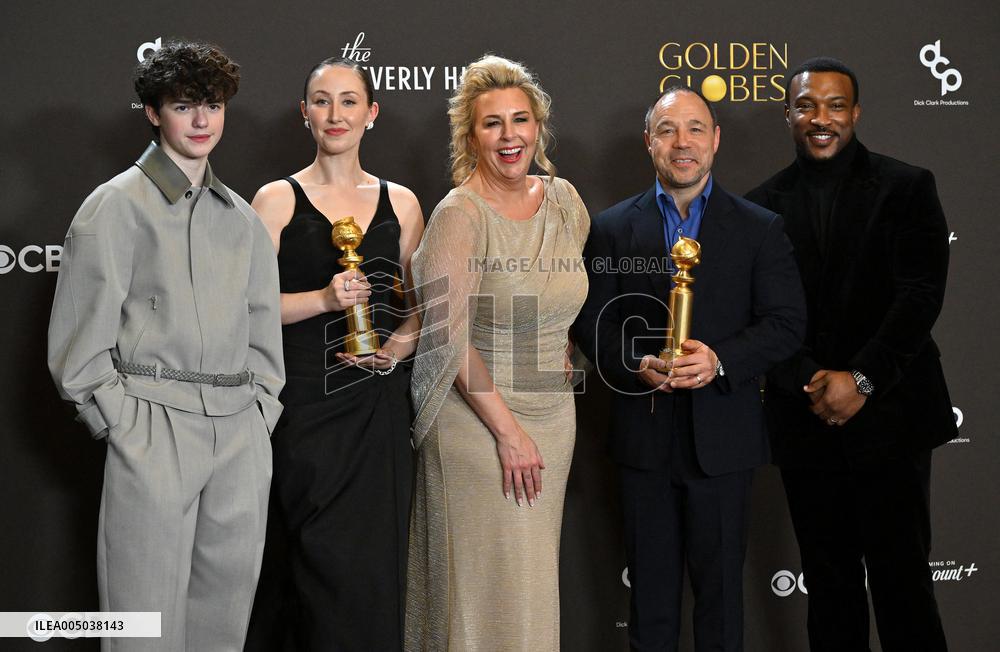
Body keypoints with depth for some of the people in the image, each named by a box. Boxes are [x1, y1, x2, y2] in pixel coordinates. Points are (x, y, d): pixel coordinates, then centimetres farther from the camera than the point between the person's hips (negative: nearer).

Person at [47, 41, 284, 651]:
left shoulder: (241, 216, 16)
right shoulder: (118, 205, 0)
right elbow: (80, 336, -4)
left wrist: (263, 407, 10)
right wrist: (119, 421, -8)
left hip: (241, 435, 5)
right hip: (155, 429, -5)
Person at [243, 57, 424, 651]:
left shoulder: (400, 202, 10)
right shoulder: (280, 199, 0)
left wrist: (403, 341, -4)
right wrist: (325, 298, -17)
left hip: (380, 406, 3)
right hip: (307, 403, -3)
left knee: (375, 565, 5)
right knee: (323, 563, -2)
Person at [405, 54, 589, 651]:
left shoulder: (565, 200, 5)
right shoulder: (459, 216, -13)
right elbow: (449, 339, -16)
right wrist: (508, 430, -16)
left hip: (554, 412, 6)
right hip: (477, 418, -6)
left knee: (536, 574, 14)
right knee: (489, 582, 1)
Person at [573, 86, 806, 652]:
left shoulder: (760, 229, 2)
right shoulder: (613, 228, 5)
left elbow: (787, 323, -3)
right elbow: (592, 322, 4)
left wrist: (720, 360, -18)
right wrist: (638, 364, -15)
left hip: (723, 436, -1)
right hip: (645, 434, 1)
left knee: (720, 579, 8)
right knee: (650, 580, 11)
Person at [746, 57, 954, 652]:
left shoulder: (907, 188, 1)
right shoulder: (764, 205, 8)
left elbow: (921, 294, -8)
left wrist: (861, 379, -15)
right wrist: (810, 382, -11)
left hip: (889, 415, -3)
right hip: (806, 421, 3)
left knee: (901, 577, 0)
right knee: (828, 581, 10)